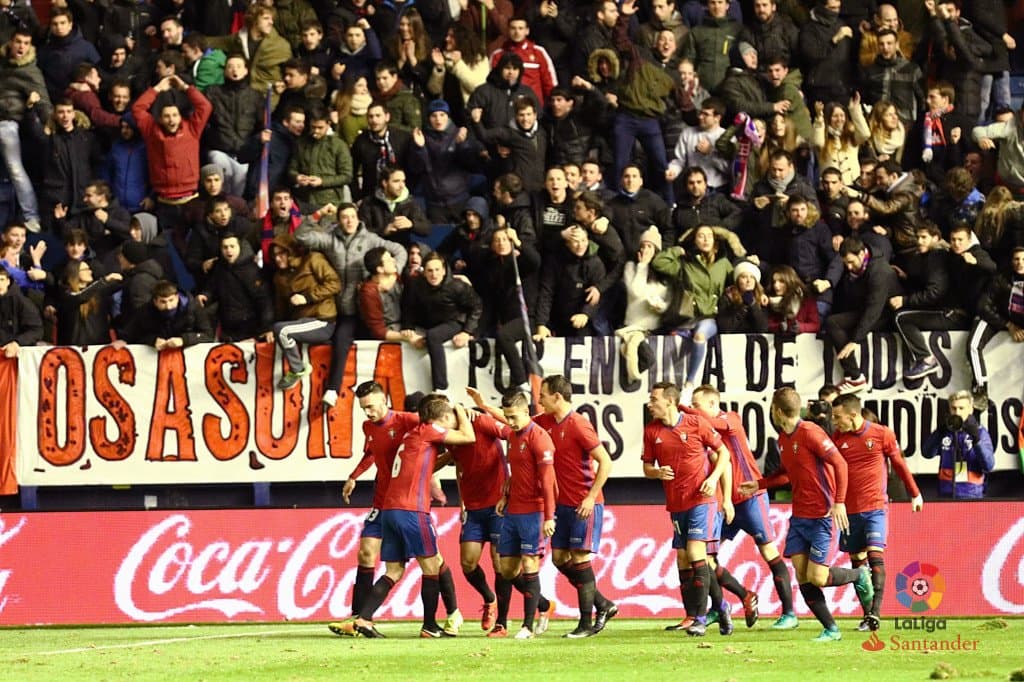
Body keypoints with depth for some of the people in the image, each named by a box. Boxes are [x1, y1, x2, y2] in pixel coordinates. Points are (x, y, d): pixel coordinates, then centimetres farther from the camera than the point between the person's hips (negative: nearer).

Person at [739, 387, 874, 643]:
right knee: (802, 576, -1)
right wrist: (759, 484, 18)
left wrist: (839, 502, -22)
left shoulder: (810, 433, -15)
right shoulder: (783, 439, 11)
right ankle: (831, 629, 6)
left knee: (817, 578, -11)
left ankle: (859, 576, 17)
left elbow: (840, 464, -17)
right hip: (799, 516, 8)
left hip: (822, 516, -8)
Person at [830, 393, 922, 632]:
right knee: (857, 561, 5)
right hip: (850, 510, 3)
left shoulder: (882, 434, -3)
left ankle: (875, 612, -21)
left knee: (875, 556, -16)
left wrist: (915, 494, 17)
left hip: (876, 507, -3)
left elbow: (899, 464, 8)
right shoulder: (837, 438, 3)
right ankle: (867, 614, 12)